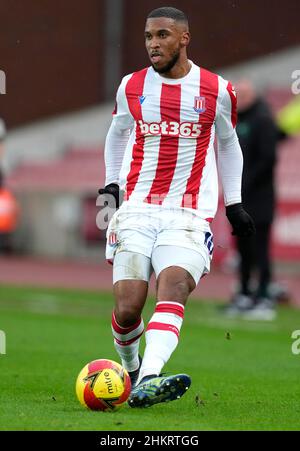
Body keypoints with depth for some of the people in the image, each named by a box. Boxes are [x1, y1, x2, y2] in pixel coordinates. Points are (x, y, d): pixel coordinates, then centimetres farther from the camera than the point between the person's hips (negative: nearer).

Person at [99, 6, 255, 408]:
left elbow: (228, 145, 21)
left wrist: (234, 204, 16)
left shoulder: (217, 91, 5)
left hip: (189, 215, -1)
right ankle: (130, 368, 22)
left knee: (173, 287, -26)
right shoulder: (131, 87, 9)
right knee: (127, 309, -10)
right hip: (136, 210, 1)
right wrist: (112, 183, 15)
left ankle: (147, 382, -43)